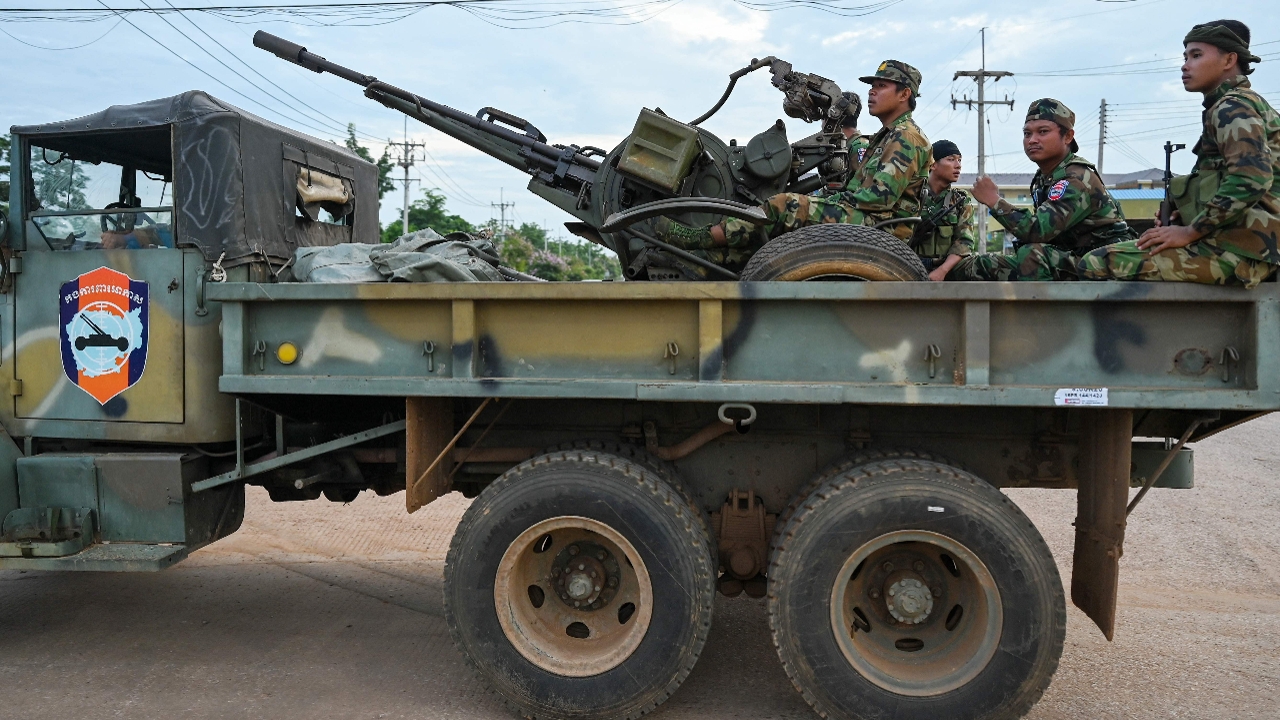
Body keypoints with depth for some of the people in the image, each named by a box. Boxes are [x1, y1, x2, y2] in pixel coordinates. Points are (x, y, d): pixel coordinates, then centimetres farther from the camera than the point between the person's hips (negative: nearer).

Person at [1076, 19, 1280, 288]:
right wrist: (1182, 222, 12)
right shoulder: (1246, 106, 24)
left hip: (1233, 250, -11)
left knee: (1095, 265, -16)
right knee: (1118, 254, 24)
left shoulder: (1233, 107, -8)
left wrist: (1191, 231, -17)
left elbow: (1250, 180, -24)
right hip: (1235, 244, 11)